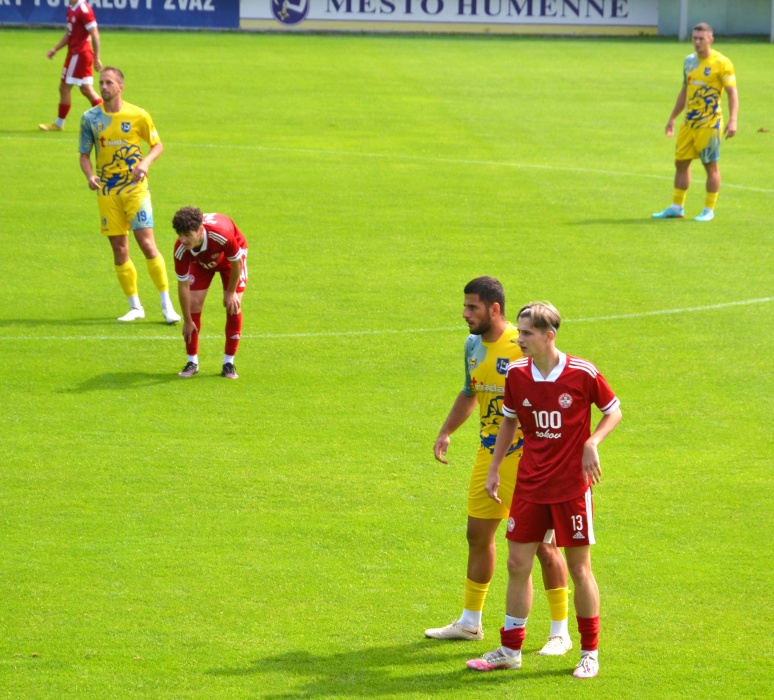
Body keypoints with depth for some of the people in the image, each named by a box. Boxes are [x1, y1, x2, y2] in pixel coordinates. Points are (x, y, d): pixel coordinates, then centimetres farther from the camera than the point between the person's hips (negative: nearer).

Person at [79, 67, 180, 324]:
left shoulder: (138, 116, -4)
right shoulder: (90, 118, 1)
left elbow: (157, 145, 7)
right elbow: (84, 154, 7)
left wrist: (145, 163, -13)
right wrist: (89, 175, -14)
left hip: (135, 187, -2)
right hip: (107, 190, 2)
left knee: (146, 243, -11)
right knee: (119, 249, 3)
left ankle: (167, 305, -3)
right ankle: (135, 306, 15)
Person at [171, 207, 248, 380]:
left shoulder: (222, 234, -45)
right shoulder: (181, 250, -36)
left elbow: (237, 262, -25)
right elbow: (183, 285, -24)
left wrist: (231, 293, -14)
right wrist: (187, 321, -20)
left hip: (230, 256, -2)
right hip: (201, 261, 2)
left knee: (233, 306, -13)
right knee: (194, 303, -11)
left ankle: (229, 363, -1)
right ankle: (192, 362, 3)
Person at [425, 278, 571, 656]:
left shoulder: (524, 346, -18)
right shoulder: (473, 345, 7)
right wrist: (446, 432, 12)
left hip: (526, 457, -8)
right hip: (489, 455, 8)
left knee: (543, 543, -3)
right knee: (478, 536, 15)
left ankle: (560, 632, 6)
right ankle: (469, 621, 30)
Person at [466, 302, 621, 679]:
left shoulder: (583, 373, -12)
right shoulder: (516, 373, -2)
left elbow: (613, 411, 2)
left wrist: (592, 443, -14)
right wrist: (494, 468, 10)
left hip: (572, 486, -4)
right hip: (529, 484, 4)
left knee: (579, 567, 3)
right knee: (517, 564, 5)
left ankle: (590, 653, 15)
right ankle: (510, 649, 17)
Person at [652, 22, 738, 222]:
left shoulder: (721, 63, -10)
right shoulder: (689, 61, 11)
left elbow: (732, 93, -11)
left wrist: (732, 121, -21)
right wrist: (672, 118, 20)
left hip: (709, 123, -7)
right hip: (689, 122, 7)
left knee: (711, 165, -1)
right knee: (681, 162, 8)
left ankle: (709, 210, 7)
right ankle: (677, 208, 17)